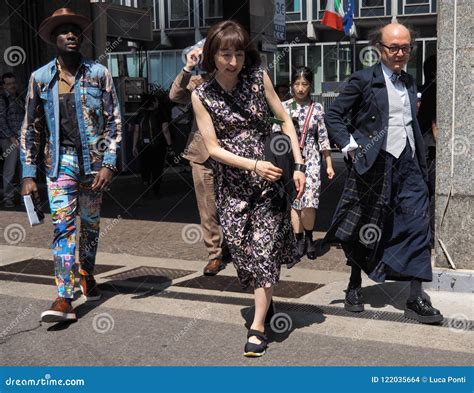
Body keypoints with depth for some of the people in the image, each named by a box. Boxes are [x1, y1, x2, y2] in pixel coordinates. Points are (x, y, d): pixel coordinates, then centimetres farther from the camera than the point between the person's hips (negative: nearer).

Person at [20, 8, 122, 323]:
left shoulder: (99, 73, 0)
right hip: (61, 159, 0)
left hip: (94, 159, 0)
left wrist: (109, 164, -10)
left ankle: (87, 274, 36)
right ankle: (65, 298, -11)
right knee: (63, 225, -9)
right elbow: (31, 128, 6)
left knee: (91, 223, 12)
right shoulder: (41, 78, 3)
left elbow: (115, 122, -1)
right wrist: (29, 173, 2)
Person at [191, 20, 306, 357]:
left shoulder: (258, 77, -3)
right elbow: (213, 148, -5)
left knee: (264, 247, -5)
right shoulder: (202, 95, -3)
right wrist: (254, 165, -16)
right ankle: (265, 300, 31)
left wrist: (298, 165, -6)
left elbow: (285, 120, 3)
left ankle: (258, 326, 3)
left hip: (271, 178, -1)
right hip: (233, 183, 1)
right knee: (242, 250, 5)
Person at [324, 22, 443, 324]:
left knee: (418, 226, -4)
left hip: (408, 164, 5)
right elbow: (333, 115, -2)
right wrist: (349, 145, -13)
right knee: (366, 229, 7)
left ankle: (416, 298, 1)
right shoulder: (365, 80, -3)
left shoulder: (410, 82, 15)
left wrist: (423, 165, 14)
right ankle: (354, 287, 27)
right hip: (375, 165, -5)